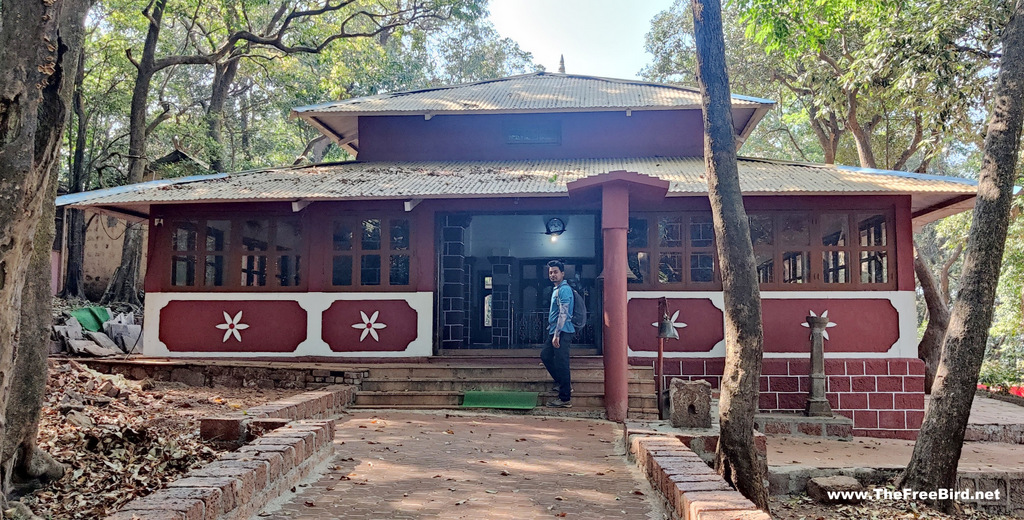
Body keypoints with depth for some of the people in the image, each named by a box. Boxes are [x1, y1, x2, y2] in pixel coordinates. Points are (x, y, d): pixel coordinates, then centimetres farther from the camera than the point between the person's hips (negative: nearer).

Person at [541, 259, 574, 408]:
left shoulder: (564, 289, -14)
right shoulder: (557, 289, 17)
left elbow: (564, 313, -21)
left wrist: (557, 334, -23)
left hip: (562, 332, -10)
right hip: (555, 331, 10)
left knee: (561, 363, -7)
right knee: (545, 355, 18)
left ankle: (565, 399, -1)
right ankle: (564, 381, 28)